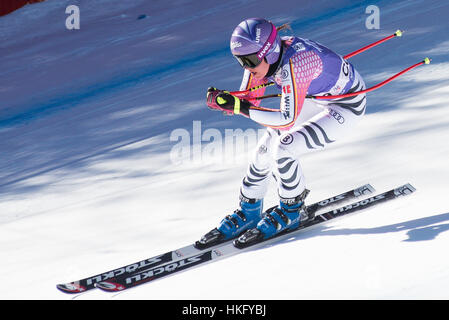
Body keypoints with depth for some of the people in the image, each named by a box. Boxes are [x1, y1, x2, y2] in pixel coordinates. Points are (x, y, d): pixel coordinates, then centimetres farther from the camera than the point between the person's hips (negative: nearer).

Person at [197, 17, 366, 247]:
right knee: (267, 147, 2)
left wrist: (240, 108, -38)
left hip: (348, 108, -8)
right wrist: (222, 100, -23)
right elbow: (248, 102, -2)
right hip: (326, 103, 8)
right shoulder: (262, 56, -12)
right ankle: (249, 212, 19)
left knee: (284, 147, -20)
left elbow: (288, 120, -40)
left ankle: (292, 211, 2)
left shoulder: (293, 64, -37)